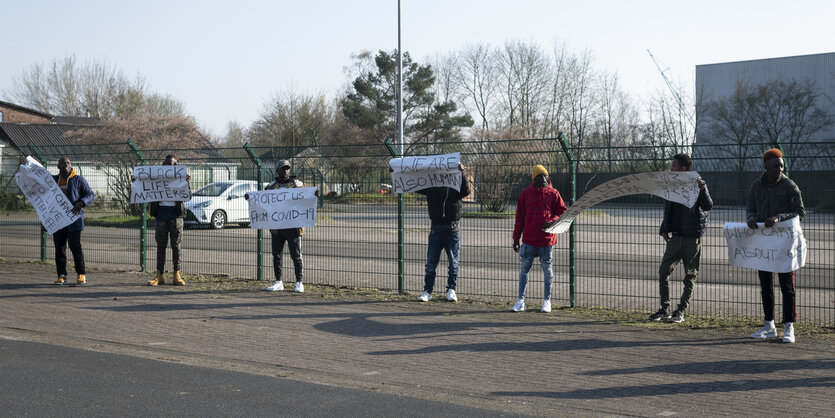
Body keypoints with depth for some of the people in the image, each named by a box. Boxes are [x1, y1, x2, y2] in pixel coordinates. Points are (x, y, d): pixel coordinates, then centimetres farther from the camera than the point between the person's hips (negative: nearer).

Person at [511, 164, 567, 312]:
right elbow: (519, 217, 10)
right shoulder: (525, 193, 7)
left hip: (547, 239, -2)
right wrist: (516, 238, 7)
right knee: (524, 269, 3)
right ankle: (521, 301, 10)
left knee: (547, 269, 5)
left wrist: (552, 221, -16)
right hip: (529, 239, 2)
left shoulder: (553, 193, 1)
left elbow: (562, 212, 4)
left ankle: (547, 301, 16)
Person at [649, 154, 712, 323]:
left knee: (690, 277, 1)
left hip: (692, 239, -6)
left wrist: (702, 190, -33)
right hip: (675, 237, 6)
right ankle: (665, 309, 9)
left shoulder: (696, 185, -5)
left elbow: (708, 206, -17)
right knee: (663, 272, 0)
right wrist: (664, 230, 15)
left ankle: (680, 312, 7)